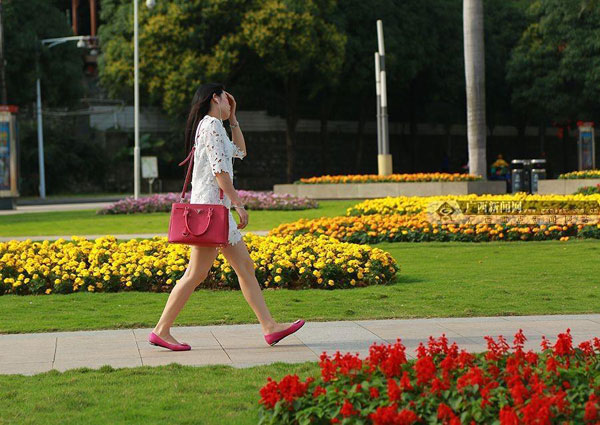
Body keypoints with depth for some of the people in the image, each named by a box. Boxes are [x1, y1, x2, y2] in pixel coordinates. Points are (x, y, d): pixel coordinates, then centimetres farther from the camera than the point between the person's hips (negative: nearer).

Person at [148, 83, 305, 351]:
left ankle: (270, 328, 4)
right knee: (197, 273, -10)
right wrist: (238, 203, -19)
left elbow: (240, 151, 35)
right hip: (210, 205, -11)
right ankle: (161, 330, -7)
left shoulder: (212, 126, 22)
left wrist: (232, 118, 28)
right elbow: (219, 169, -17)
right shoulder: (211, 124, -8)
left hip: (217, 207, 11)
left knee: (245, 267, 6)